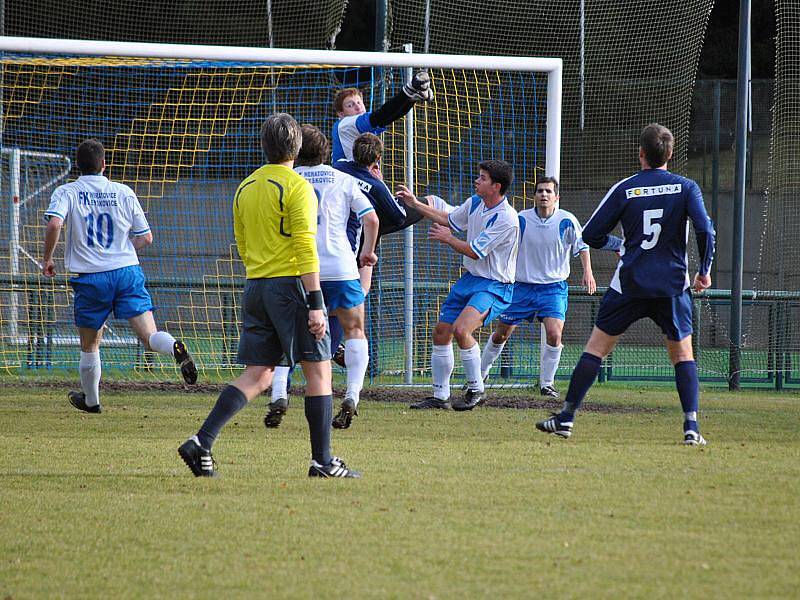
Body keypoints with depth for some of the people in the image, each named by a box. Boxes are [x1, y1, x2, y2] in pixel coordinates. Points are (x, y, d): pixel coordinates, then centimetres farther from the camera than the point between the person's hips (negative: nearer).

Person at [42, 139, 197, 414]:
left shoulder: (67, 192, 1)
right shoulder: (124, 192, 8)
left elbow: (54, 224, -18)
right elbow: (146, 238, 11)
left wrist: (47, 258, -3)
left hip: (90, 278, -1)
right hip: (127, 272, 1)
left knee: (89, 346, 17)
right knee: (149, 336, -8)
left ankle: (91, 399, 30)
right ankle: (174, 348, -38)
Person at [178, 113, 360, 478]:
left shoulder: (245, 188, 13)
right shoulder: (297, 187, -10)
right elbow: (305, 247, -15)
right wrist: (316, 304, -16)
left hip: (255, 286, 7)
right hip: (292, 284, -7)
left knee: (256, 376, 7)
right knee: (318, 370, 2)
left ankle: (202, 442, -7)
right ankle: (322, 461, 2)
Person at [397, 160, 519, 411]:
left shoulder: (506, 219, -22)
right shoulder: (474, 203, 3)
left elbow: (474, 251, -20)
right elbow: (449, 219, 24)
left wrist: (447, 238, -4)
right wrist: (415, 204, 23)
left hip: (494, 286, -9)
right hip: (470, 278, 9)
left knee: (461, 329, -27)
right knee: (441, 333, 7)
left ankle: (476, 390, -10)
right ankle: (440, 396, 19)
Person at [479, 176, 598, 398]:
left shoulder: (566, 221, -8)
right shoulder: (521, 219, -6)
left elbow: (582, 246, 7)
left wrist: (588, 272, -3)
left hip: (554, 287, -1)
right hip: (522, 286, 1)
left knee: (554, 333, -19)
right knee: (501, 333, 6)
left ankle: (546, 383, -4)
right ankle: (481, 373, 28)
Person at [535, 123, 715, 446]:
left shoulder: (624, 189, -1)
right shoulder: (686, 188, -1)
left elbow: (591, 235, 1)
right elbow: (705, 230, -12)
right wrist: (704, 270, 2)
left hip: (629, 284, -1)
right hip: (672, 285, 1)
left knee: (596, 347, 8)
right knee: (682, 354, 11)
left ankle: (566, 417, 6)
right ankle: (691, 427, -2)